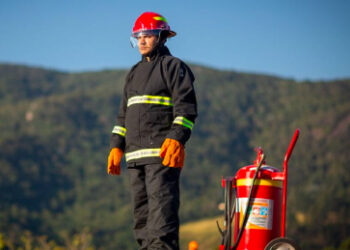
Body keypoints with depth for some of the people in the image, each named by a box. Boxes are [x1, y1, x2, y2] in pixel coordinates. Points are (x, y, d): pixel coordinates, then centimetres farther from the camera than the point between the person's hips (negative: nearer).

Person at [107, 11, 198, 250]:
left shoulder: (174, 67, 2)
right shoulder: (134, 73, 24)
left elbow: (186, 108, -8)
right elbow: (124, 114, 27)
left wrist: (176, 140, -21)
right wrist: (117, 147, 16)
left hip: (163, 153, -8)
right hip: (136, 154, 8)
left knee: (162, 206, -15)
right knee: (142, 211, 7)